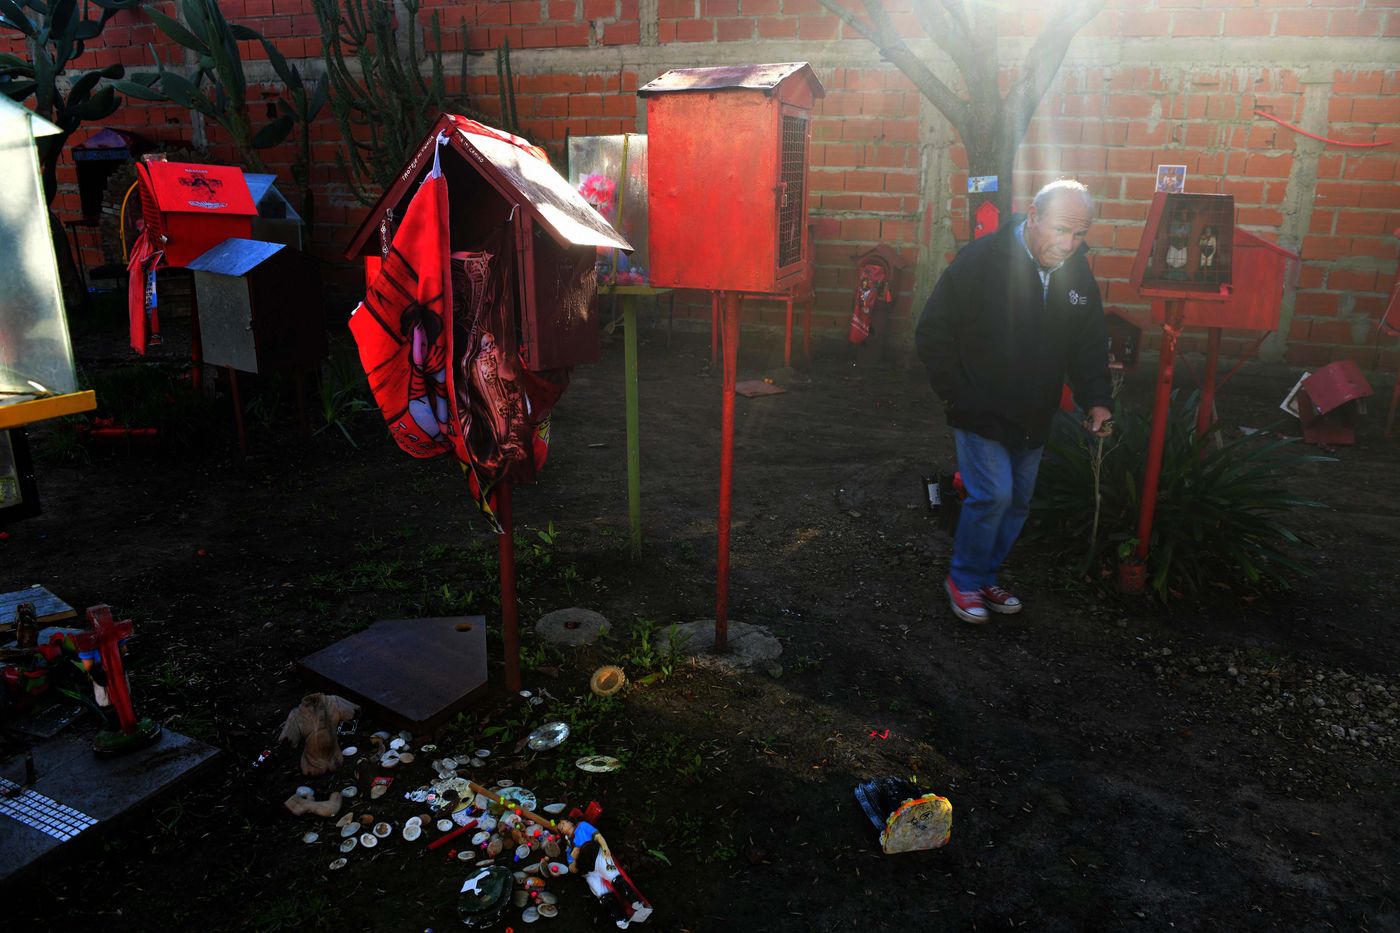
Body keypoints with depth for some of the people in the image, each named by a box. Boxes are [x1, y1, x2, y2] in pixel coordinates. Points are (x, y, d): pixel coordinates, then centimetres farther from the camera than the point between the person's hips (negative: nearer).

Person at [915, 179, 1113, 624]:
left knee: (1017, 502, 12)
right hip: (982, 414, -6)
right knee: (992, 495, -12)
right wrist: (958, 395, -13)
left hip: (1033, 418, 6)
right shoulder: (980, 260, -17)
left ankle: (986, 576, 31)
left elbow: (1090, 344, 10)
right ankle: (964, 579, 10)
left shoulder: (1078, 273, 0)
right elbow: (932, 333, -13)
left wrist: (1096, 400, -4)